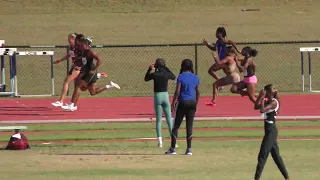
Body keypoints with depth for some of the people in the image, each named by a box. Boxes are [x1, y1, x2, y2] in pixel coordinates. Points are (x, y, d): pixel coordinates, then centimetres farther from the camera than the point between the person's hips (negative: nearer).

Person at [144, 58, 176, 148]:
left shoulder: (154, 74, -9)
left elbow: (146, 79, 10)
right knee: (169, 119, 6)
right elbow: (173, 77, 20)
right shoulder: (166, 74, -3)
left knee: (158, 120, 5)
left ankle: (160, 141, -4)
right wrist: (166, 68, 22)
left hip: (157, 97, -1)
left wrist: (150, 69, 15)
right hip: (165, 96, 1)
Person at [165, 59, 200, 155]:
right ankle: (189, 149, 3)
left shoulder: (181, 77, -8)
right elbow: (197, 92, 10)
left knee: (176, 125, 2)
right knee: (189, 126, 6)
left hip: (182, 102, -4)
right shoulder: (195, 78, 6)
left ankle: (172, 148, 1)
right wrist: (196, 104, 19)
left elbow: (177, 91, -12)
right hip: (192, 102, 4)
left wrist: (173, 103, -6)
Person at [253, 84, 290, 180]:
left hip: (271, 131, -10)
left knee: (262, 155, -10)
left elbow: (262, 110, -25)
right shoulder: (268, 101, 12)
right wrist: (260, 97, 4)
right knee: (275, 155, 14)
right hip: (269, 130, 10)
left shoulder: (274, 102, -14)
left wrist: (262, 98, -16)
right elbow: (256, 106, 14)